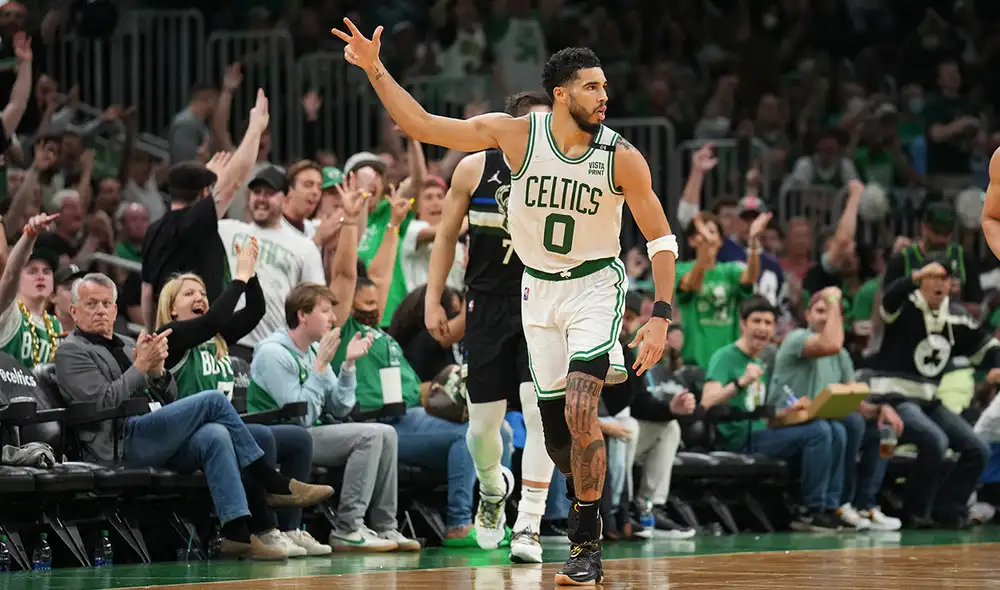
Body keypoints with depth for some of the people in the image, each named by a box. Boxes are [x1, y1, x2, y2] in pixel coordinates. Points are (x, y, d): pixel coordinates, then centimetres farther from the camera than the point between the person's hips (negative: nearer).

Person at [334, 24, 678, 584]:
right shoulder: (515, 133, -12)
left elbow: (662, 239, -7)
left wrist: (661, 316, -16)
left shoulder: (622, 157, -16)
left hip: (595, 286, -3)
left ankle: (587, 547, -15)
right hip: (539, 289, 3)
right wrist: (375, 70, -19)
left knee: (580, 411, -22)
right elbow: (421, 125, -9)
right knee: (557, 433, 4)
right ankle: (590, 510, 31)